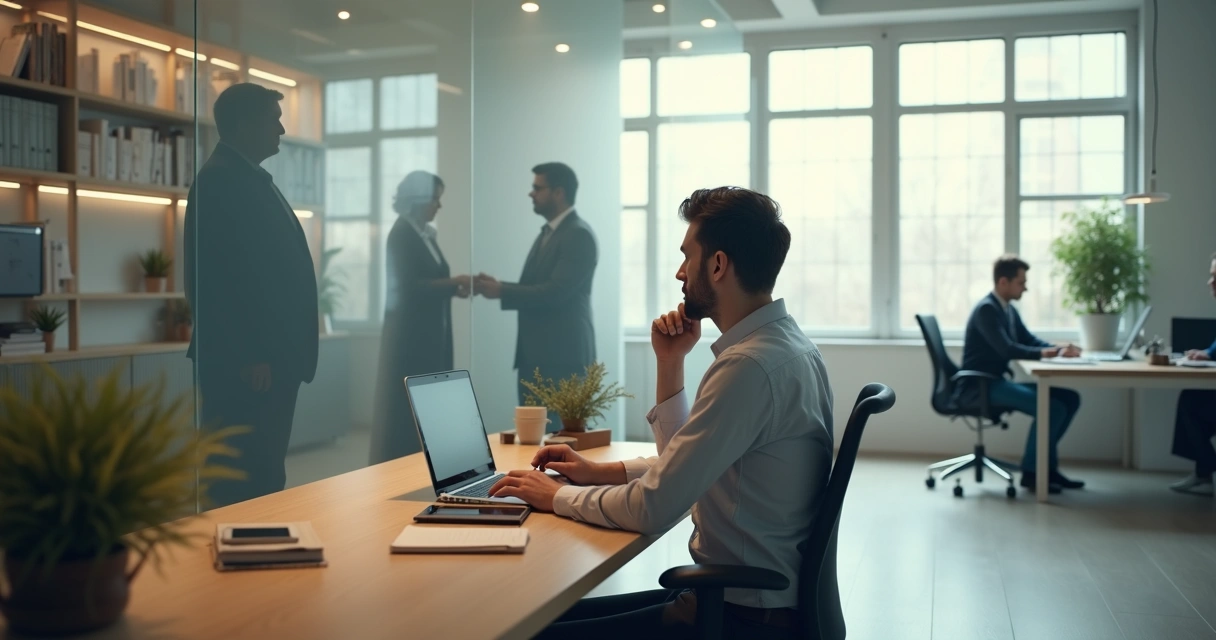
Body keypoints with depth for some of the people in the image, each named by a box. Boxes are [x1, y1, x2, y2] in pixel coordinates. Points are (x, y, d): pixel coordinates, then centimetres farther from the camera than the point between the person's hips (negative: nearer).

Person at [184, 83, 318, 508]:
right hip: (247, 362, -10)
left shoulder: (250, 180, 19)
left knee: (262, 474, 13)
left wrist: (278, 354, 17)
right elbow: (219, 276, -19)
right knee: (249, 479, -6)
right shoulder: (221, 180, -11)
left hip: (268, 356, 10)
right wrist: (248, 356, -20)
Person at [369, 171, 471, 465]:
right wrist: (454, 283, -15)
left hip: (430, 331, 8)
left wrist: (455, 288, -1)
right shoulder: (402, 235, -11)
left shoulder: (426, 234, 14)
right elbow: (409, 286, -18)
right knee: (407, 403, -4)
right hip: (410, 332, -8)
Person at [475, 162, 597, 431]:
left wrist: (502, 291, -16)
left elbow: (556, 292, -21)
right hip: (535, 354, 9)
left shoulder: (578, 235, -12)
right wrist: (497, 286, 1)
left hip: (563, 354, -9)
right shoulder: (547, 233, 18)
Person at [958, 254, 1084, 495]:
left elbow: (1029, 340, 17)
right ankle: (1031, 471, -10)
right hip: (979, 386, -10)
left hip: (997, 382, 10)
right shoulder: (986, 309, -16)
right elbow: (1007, 349, -25)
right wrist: (1045, 353, -18)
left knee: (1069, 398, 4)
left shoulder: (1009, 309, 14)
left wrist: (1058, 348, -1)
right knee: (1051, 407, -24)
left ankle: (1047, 464, 9)